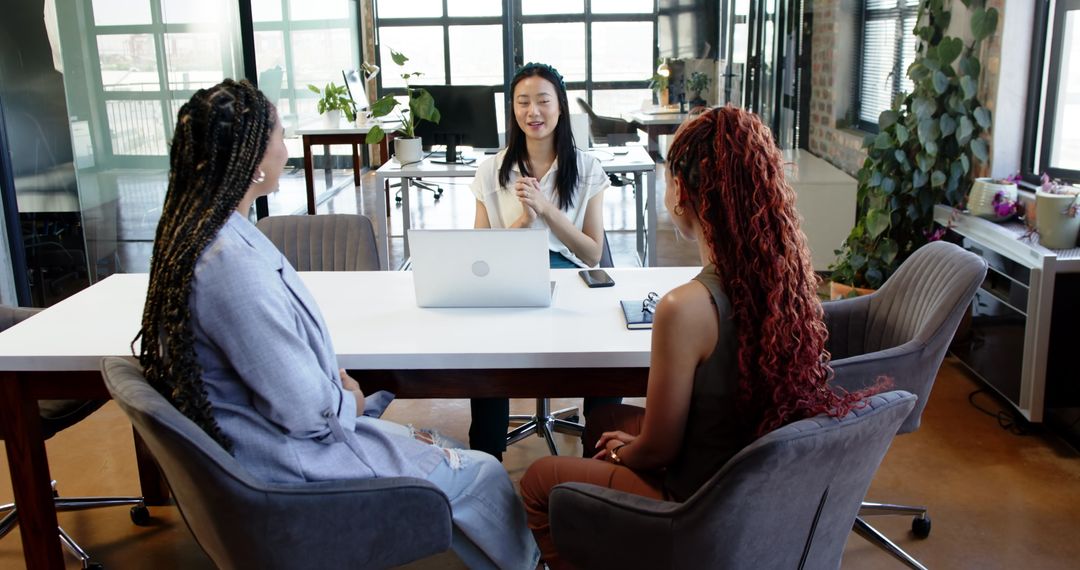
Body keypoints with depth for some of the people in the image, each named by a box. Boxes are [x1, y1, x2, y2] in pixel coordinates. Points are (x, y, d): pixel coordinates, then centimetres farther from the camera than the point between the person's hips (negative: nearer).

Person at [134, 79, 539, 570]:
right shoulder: (233, 263, -32)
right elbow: (306, 412, -27)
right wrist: (348, 400, -6)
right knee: (484, 475, 3)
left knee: (435, 447, 19)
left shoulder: (190, 231, -1)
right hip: (288, 466, -9)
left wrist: (334, 378, 3)